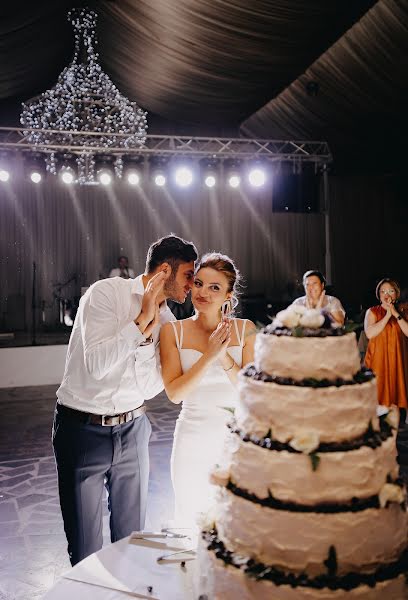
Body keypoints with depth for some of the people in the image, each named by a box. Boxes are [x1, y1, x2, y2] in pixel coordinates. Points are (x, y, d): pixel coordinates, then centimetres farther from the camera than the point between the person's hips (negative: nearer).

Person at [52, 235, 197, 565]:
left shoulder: (166, 319, 2)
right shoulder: (106, 293, -15)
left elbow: (149, 389, -5)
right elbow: (96, 364, -26)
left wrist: (149, 332, -17)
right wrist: (141, 320, -24)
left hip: (132, 428, 5)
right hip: (83, 429, -5)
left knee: (132, 535, 16)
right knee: (85, 545, 7)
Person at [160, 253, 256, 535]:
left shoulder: (245, 330, -3)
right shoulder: (174, 331, -3)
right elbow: (174, 393, -11)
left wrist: (225, 356, -20)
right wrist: (208, 356, -21)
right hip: (193, 437, 0)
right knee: (190, 521, 14)